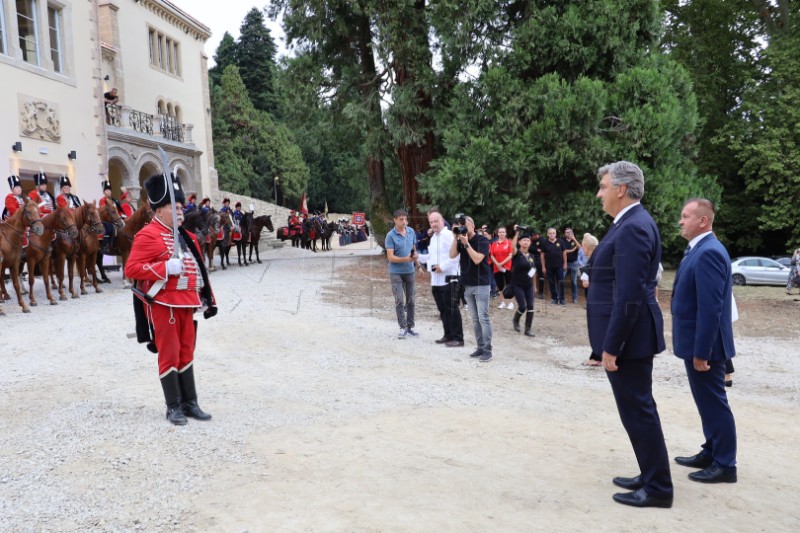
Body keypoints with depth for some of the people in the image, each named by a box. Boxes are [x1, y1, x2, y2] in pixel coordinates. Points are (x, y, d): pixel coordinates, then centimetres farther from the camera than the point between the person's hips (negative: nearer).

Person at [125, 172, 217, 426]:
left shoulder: (186, 236, 14)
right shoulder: (148, 235, -10)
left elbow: (197, 269, 18)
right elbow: (131, 269, -17)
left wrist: (206, 299, 12)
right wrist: (166, 268, -25)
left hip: (186, 304, 8)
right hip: (163, 305, -7)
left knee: (186, 353, 12)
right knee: (170, 355, 1)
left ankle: (190, 403, 21)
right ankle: (174, 407, 13)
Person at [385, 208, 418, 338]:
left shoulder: (411, 232, 1)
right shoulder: (391, 235, -13)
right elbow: (390, 257, -16)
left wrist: (415, 254, -10)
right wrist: (406, 259, -28)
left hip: (410, 271, 5)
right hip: (396, 272, -4)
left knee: (410, 300, 11)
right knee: (399, 301, -2)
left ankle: (410, 326, 22)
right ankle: (403, 327, 6)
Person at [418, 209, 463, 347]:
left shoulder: (449, 235, -11)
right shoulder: (433, 237, 17)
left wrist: (442, 267, -21)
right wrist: (418, 256, 11)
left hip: (448, 278, -9)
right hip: (436, 280, 9)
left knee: (452, 309, -4)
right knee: (442, 309, 14)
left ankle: (457, 338, 2)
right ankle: (448, 335, 23)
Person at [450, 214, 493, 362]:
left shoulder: (482, 240, -9)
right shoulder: (461, 240, 7)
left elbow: (477, 259, -21)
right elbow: (452, 255, -4)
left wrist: (466, 243, -21)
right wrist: (456, 238, -11)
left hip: (481, 285, -6)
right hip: (467, 285, 6)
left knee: (483, 318, -7)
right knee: (475, 319, 9)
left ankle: (487, 350, -4)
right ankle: (480, 347, 15)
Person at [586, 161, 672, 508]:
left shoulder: (632, 227, -20)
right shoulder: (632, 223, 13)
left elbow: (629, 295, -25)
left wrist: (611, 346, -21)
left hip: (628, 337, -10)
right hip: (630, 335, 10)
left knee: (638, 410, 1)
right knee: (638, 408, 18)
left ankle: (658, 488, 14)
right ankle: (651, 476, 31)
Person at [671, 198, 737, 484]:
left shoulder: (708, 252, -20)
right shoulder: (700, 249, 12)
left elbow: (710, 307, -25)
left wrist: (701, 351, -24)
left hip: (705, 346, -10)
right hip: (698, 343, 10)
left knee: (714, 403, 1)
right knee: (707, 402, 18)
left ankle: (725, 465, 13)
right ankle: (711, 454, 31)